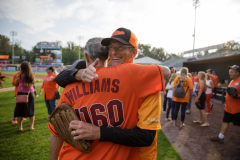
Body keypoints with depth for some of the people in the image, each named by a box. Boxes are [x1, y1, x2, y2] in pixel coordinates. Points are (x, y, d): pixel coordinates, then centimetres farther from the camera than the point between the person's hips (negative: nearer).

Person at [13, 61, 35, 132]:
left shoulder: (20, 75, -10)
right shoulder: (32, 75, -2)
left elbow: (15, 83, 4)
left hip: (21, 93, -3)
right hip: (30, 94, 3)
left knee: (20, 110, 9)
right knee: (31, 110, 12)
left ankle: (20, 127, 12)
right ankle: (31, 126, 16)